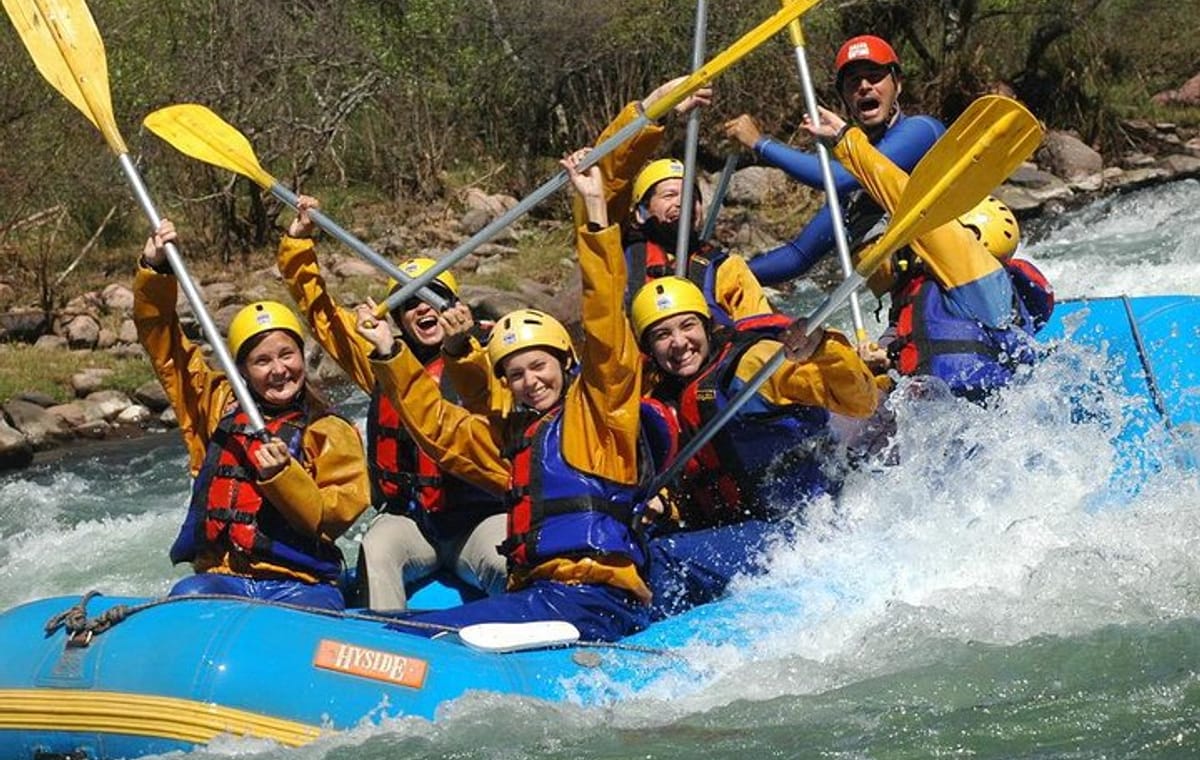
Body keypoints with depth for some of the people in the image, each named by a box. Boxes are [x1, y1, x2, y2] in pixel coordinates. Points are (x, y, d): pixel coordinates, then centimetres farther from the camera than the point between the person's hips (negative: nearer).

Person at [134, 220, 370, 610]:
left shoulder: (330, 433, 7)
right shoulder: (218, 406, 16)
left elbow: (333, 520, -3)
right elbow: (161, 343, 23)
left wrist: (282, 476, -17)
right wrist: (155, 269, 12)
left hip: (302, 585, -2)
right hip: (219, 579, 2)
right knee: (188, 596, -34)